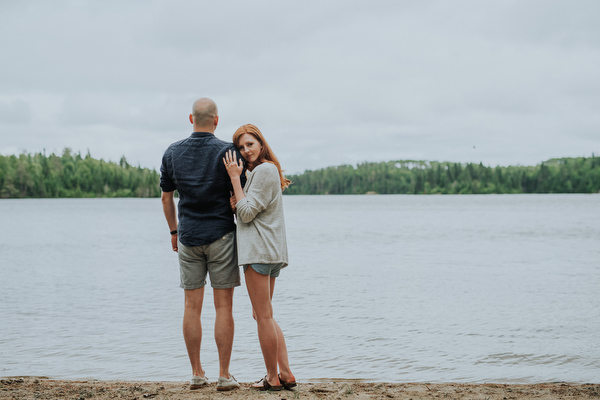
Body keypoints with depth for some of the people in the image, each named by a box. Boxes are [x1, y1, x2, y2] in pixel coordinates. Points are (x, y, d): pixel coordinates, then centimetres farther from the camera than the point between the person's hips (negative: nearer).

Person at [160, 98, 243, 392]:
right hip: (221, 235, -3)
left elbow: (166, 197, 10)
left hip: (188, 238, 3)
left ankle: (196, 373, 11)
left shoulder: (173, 153, 3)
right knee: (224, 306, 1)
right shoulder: (227, 152, -8)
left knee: (192, 307, 7)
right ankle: (224, 375, 2)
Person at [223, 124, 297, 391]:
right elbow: (245, 211, 21)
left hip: (259, 249, -11)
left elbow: (246, 212, -16)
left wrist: (235, 177, -12)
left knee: (263, 316, -4)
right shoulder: (266, 170, 20)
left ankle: (273, 379, 3)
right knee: (264, 316, 14)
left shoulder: (263, 171, -12)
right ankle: (286, 374, 12)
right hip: (272, 250, 11)